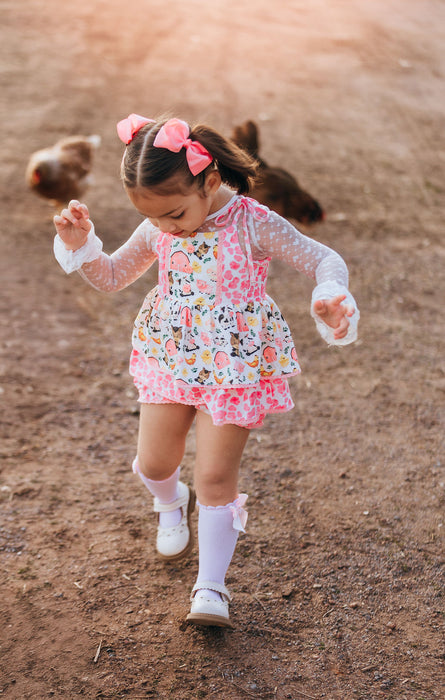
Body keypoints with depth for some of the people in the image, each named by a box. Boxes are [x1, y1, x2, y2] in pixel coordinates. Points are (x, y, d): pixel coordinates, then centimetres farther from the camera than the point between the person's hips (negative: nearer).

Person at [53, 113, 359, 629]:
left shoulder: (253, 225, -18)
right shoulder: (157, 232, -4)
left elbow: (325, 261, -18)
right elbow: (111, 277, 9)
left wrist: (330, 298, -39)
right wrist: (81, 245, -9)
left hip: (236, 367, -4)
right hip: (171, 360, 4)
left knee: (216, 477, -3)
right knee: (153, 464, 11)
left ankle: (210, 588, 11)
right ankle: (172, 505, 48)